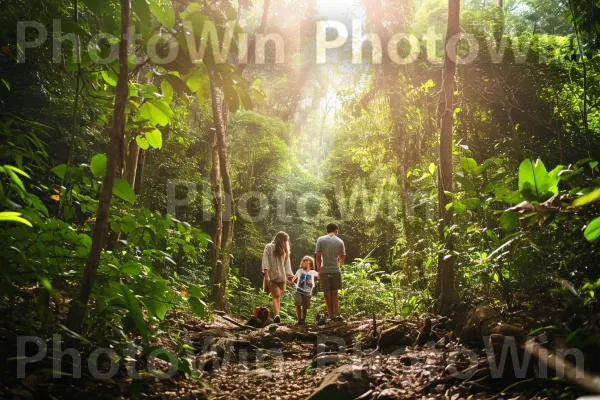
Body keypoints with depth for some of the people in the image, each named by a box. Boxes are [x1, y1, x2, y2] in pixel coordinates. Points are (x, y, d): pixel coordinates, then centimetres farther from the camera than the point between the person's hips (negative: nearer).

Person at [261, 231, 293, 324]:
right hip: (272, 277, -2)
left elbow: (287, 264, 11)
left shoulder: (285, 250, 17)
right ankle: (277, 316, -16)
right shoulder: (269, 247, 7)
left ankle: (276, 316, -15)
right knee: (276, 296, -8)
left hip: (281, 277, 2)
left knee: (278, 297, -7)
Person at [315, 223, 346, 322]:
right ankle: (336, 314, 5)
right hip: (336, 270, 1)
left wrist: (318, 269, 4)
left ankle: (332, 316, 5)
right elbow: (342, 258, 3)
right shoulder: (340, 241, 0)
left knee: (327, 293, 6)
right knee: (335, 293, 11)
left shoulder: (320, 240, -2)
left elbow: (318, 257, -6)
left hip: (324, 270, -1)